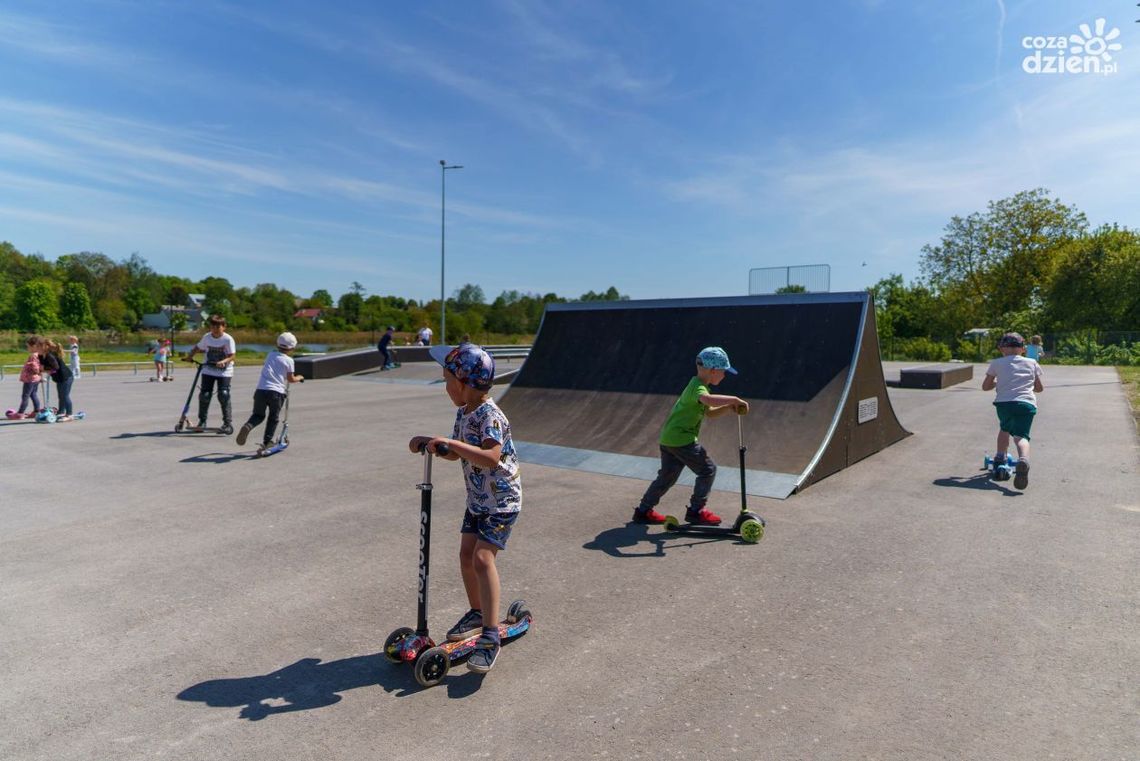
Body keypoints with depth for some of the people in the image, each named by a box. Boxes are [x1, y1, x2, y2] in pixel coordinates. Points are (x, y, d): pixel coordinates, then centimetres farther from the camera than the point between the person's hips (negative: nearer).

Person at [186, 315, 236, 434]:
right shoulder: (207, 337, 1)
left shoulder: (228, 339, -12)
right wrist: (190, 356, 2)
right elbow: (198, 347, 16)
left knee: (224, 396, -10)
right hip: (208, 371, 4)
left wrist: (223, 361, -31)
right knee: (204, 395, -1)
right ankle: (202, 421, 13)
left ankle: (228, 423, -4)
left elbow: (231, 356, -14)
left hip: (224, 372, -4)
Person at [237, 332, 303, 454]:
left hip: (261, 389, 3)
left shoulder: (270, 355, 14)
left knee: (258, 415, 16)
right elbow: (291, 379, 7)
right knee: (273, 418, 12)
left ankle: (248, 426, -14)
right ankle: (267, 442, 9)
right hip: (276, 391, -3)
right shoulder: (289, 360, 1)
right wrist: (299, 378, 28)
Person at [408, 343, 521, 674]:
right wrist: (429, 442, -3)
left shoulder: (490, 416, -26)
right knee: (466, 554, 12)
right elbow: (456, 453, 14)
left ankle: (490, 635, -11)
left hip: (502, 500, -9)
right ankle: (477, 613, 32)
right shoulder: (463, 412, 3)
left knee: (482, 558, -17)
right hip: (478, 498, 9)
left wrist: (450, 441, -43)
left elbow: (491, 458, -42)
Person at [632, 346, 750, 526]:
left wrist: (728, 407, 6)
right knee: (708, 469, 0)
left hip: (668, 437, 10)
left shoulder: (697, 385, 17)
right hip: (681, 438, -10)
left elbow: (710, 412, 21)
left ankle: (643, 511, 24)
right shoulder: (698, 387, -15)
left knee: (667, 476, 18)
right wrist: (734, 399, -35)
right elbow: (708, 399, -40)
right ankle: (696, 510, 8)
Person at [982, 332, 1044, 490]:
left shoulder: (996, 363, 11)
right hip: (1026, 403, 0)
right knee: (1021, 435, -10)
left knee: (1004, 428, 28)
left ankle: (999, 457, 27)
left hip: (1004, 402, 0)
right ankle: (1023, 459, -39)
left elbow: (985, 386, 15)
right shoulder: (1032, 363, 18)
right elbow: (1040, 388, 24)